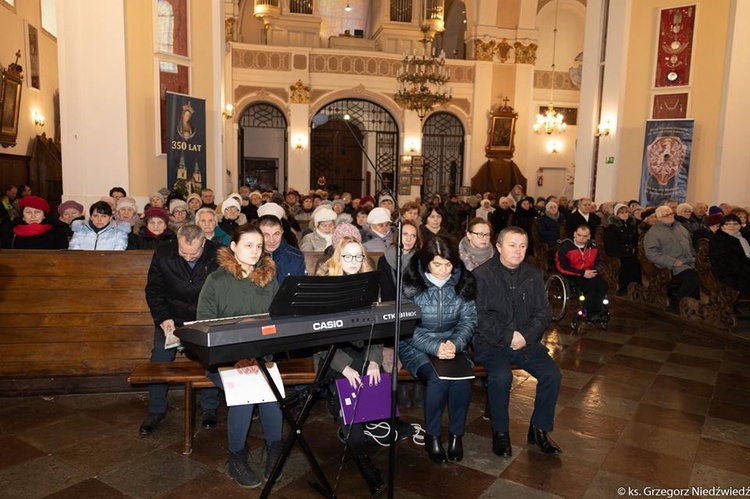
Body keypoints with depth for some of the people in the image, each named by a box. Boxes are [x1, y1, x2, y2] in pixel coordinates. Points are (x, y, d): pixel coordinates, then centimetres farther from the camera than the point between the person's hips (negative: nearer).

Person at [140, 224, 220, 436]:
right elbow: (153, 289, -2)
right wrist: (163, 318, -15)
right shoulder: (163, 254, -9)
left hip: (205, 318, -1)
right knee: (160, 353, -11)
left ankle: (210, 408, 4)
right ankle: (156, 411, 7)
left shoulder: (217, 256, -14)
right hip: (172, 316, 1)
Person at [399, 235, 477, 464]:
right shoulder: (411, 284, -13)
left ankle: (456, 434, -3)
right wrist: (435, 347, -26)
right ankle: (432, 435, -5)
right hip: (416, 346, -3)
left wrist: (455, 343, -20)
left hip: (451, 344, 3)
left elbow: (468, 319, 0)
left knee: (463, 377, -26)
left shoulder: (463, 282, -2)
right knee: (438, 378, -29)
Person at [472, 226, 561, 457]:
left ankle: (539, 429, 8)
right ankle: (500, 431, -5)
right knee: (501, 377, -29)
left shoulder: (534, 275, 9)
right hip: (490, 342, -4)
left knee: (552, 375, -14)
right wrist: (508, 336, -17)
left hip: (526, 341, 5)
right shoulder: (481, 275, -6)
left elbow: (543, 313, 5)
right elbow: (479, 316, -12)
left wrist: (525, 336, -11)